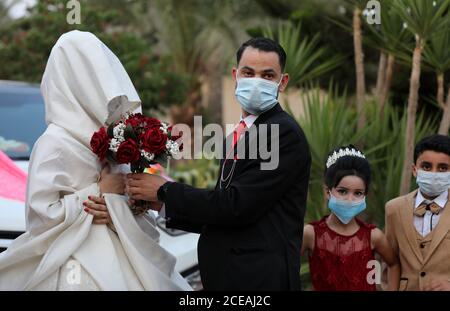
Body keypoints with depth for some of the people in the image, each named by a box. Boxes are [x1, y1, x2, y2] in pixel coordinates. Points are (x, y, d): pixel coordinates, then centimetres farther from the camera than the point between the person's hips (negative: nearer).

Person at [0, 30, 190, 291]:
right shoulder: (55, 143, -11)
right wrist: (102, 194, -12)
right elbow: (42, 215, -20)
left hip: (116, 258, 7)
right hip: (79, 269, -7)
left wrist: (117, 207, -9)